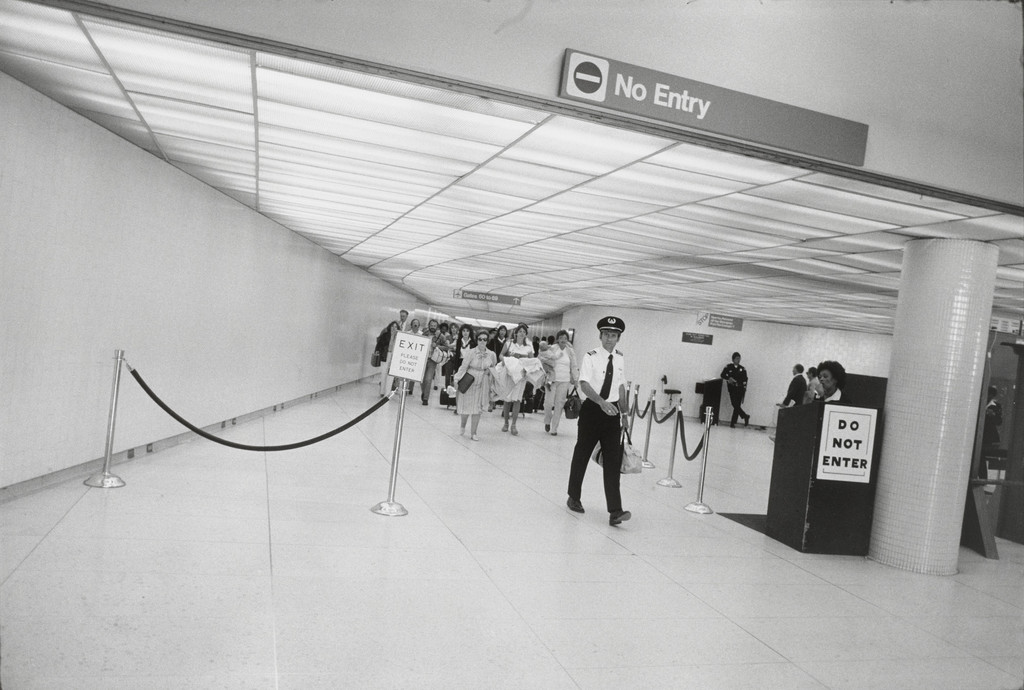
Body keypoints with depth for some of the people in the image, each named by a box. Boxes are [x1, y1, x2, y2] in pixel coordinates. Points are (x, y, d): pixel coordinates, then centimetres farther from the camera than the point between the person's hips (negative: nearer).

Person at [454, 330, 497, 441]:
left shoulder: (491, 354, -1)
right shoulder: (471, 352, -11)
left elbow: (494, 368, 17)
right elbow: (463, 366, -11)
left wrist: (488, 371, 2)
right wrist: (457, 379, -15)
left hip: (482, 384, 2)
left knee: (478, 408, 3)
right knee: (466, 406, 5)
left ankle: (473, 432, 13)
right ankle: (462, 426, 32)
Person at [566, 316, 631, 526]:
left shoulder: (620, 359, 6)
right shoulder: (590, 357, -11)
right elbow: (584, 385, -23)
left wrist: (623, 412, 16)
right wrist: (602, 402, -37)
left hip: (612, 411, 4)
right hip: (592, 409, -3)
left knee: (613, 460, -3)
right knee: (582, 455, 11)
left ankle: (615, 511, -5)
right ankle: (573, 497, 31)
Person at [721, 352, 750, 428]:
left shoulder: (742, 369, 7)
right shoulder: (728, 367, 4)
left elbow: (745, 380, 6)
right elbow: (723, 374, 3)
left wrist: (744, 390, -2)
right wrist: (729, 378, -15)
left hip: (740, 389, 1)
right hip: (732, 389, -1)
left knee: (737, 406, -2)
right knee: (735, 405, -13)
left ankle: (733, 422, 4)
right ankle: (745, 416, 5)